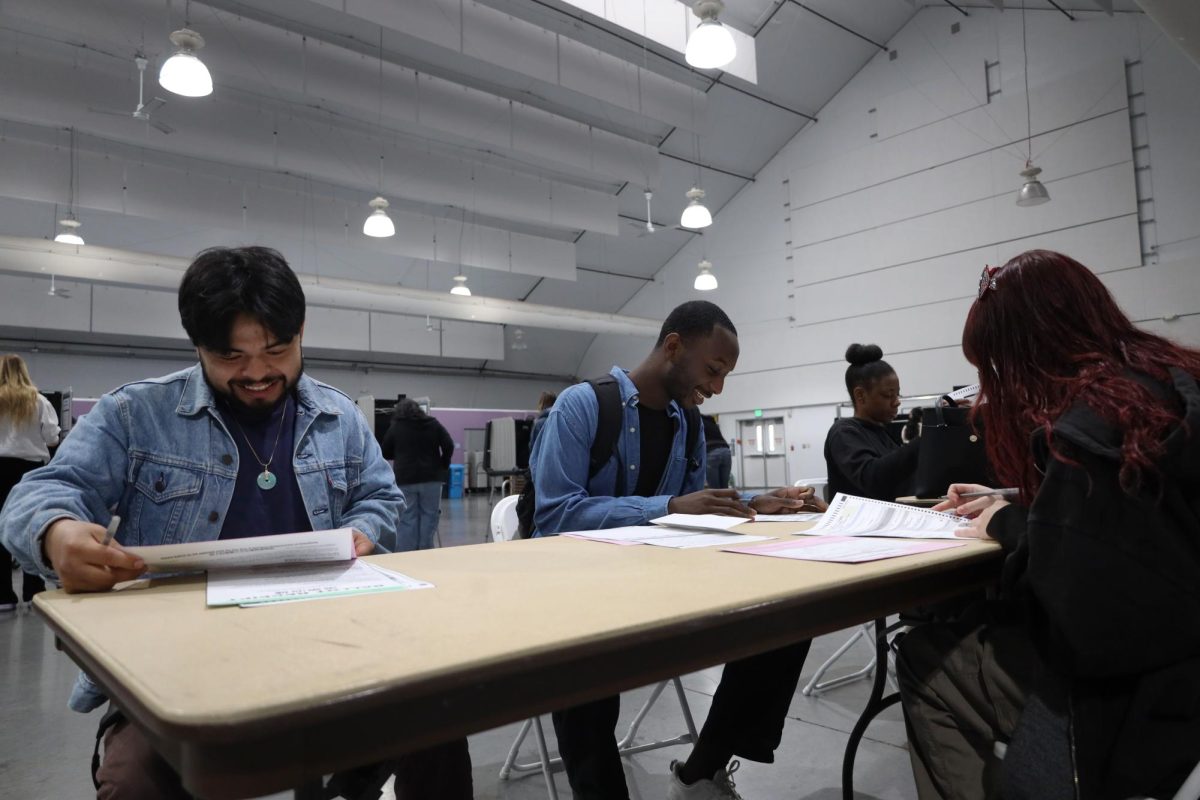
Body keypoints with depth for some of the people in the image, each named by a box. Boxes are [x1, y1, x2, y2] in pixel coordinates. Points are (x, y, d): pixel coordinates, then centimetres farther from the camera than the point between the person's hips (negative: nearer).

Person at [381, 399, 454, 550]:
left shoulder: (395, 427, 4)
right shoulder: (433, 424, 7)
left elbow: (386, 453, 11)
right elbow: (449, 446, 0)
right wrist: (443, 466, 11)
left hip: (405, 479, -1)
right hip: (431, 477, 1)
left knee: (407, 520, 1)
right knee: (429, 517, 5)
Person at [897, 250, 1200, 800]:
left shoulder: (1085, 425, -24)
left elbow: (1083, 606, -23)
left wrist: (1008, 524, -6)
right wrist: (1010, 507, 14)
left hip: (1142, 696, -9)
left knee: (922, 660, 4)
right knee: (946, 640, 15)